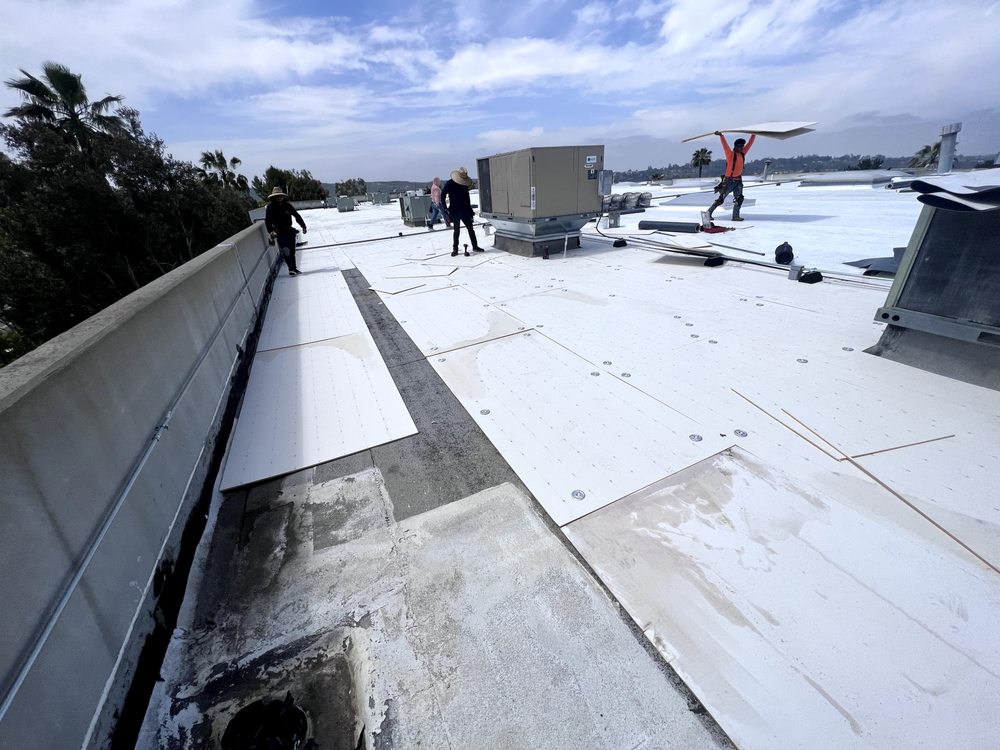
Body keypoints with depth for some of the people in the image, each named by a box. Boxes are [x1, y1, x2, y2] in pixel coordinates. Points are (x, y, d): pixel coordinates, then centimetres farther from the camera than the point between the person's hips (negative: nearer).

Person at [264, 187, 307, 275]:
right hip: (280, 233, -3)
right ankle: (291, 269, -10)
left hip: (290, 231, 3)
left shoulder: (287, 205, 1)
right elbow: (267, 221, -9)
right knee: (285, 251, -14)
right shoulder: (271, 207, -6)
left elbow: (297, 216, 11)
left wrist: (303, 226, 8)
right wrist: (270, 231, -22)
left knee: (292, 251, 9)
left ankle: (294, 268, 20)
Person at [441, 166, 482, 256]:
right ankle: (455, 249, 10)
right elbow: (443, 196, -6)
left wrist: (470, 210, 14)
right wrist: (445, 209, -12)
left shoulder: (465, 184, 6)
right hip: (454, 211, -4)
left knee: (470, 228, 5)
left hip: (464, 210, 4)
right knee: (456, 230, 0)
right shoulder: (449, 184, -8)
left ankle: (475, 246, 14)